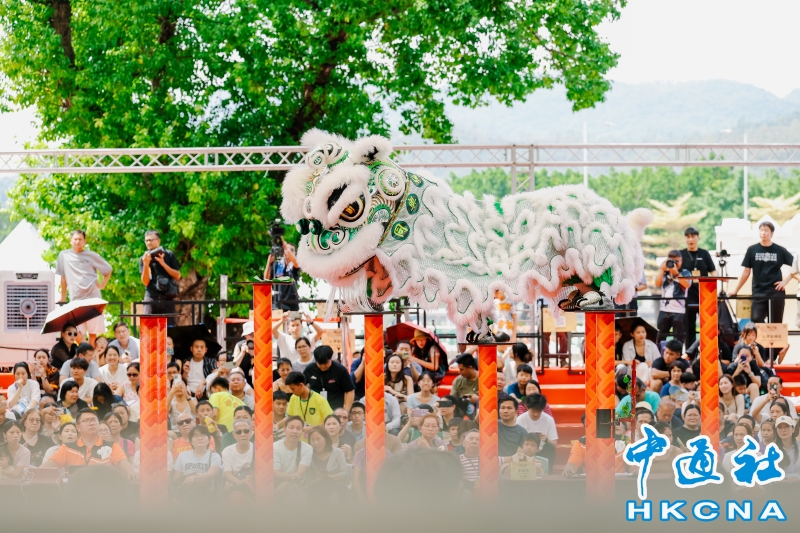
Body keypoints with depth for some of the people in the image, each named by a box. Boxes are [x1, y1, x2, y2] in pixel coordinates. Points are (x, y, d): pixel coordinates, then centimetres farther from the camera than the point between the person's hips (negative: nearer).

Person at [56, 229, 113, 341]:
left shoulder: (91, 255, 5)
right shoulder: (64, 255, 7)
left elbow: (108, 270, 15)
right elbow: (63, 278, 13)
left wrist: (102, 285, 3)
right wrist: (63, 299, 13)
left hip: (93, 297, -1)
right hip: (75, 299, 1)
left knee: (93, 332, -2)